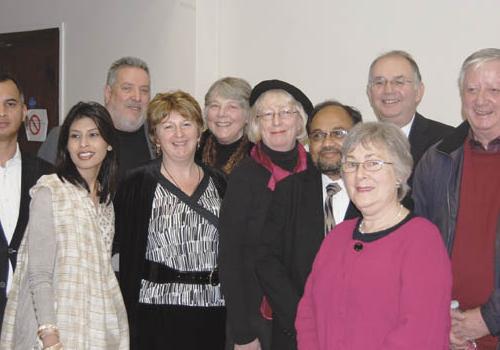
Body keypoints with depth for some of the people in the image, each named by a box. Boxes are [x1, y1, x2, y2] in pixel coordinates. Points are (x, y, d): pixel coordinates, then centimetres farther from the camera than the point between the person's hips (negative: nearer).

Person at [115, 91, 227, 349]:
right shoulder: (139, 184, -1)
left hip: (212, 314, 3)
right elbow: (129, 255, -3)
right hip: (158, 315, -3)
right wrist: (130, 325, -7)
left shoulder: (218, 184, 10)